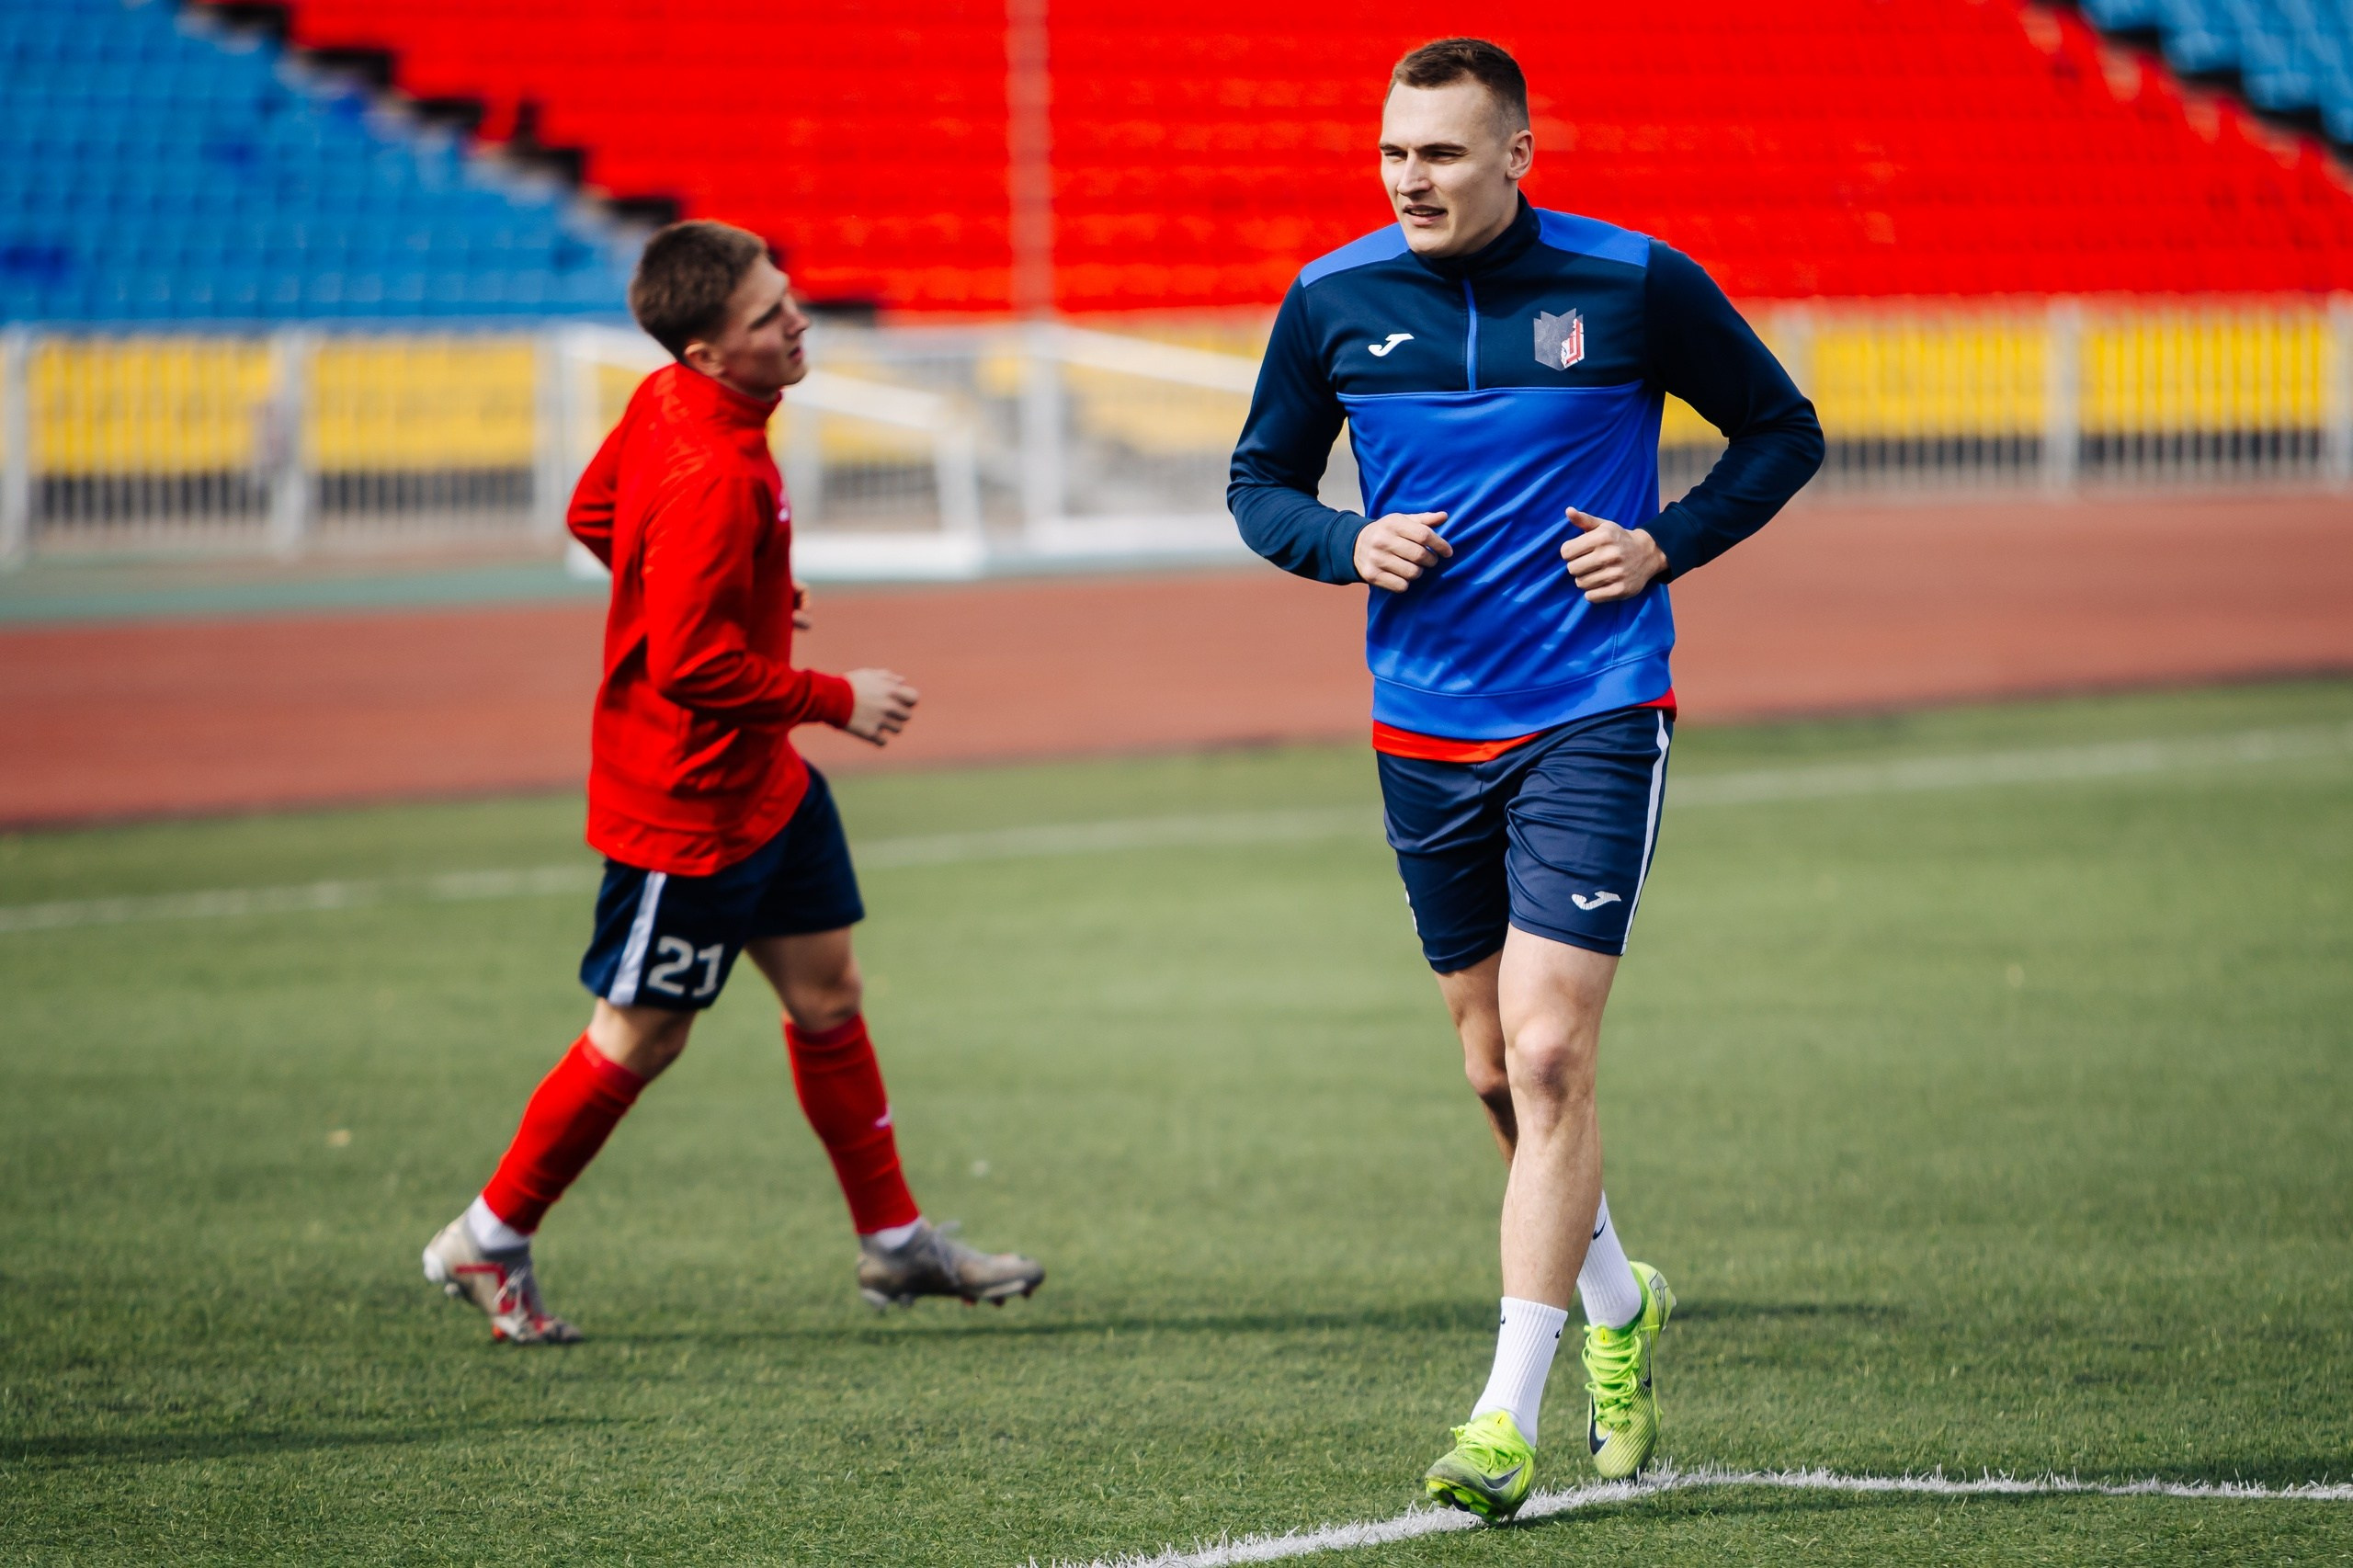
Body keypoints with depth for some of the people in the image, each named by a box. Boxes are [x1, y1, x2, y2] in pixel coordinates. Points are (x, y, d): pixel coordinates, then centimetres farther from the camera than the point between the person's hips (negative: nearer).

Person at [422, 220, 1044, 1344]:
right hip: (688, 799, -10)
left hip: (762, 782, 10)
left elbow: (593, 516, 16)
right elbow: (694, 666, -30)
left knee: (825, 989, 14)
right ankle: (488, 1242, 19)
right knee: (642, 1036, 4)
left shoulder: (664, 405, 0)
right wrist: (833, 699, -17)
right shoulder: (713, 481, -30)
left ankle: (895, 1241, 23)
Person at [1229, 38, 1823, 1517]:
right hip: (1425, 730, 4)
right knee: (1499, 1071, 13)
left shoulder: (1633, 285, -6)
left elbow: (1784, 431, 6)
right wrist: (1347, 545, -8)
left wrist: (1666, 544, -8)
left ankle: (1508, 1420, -12)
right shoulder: (1335, 300, 0)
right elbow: (1263, 479, 13)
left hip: (1594, 719, -4)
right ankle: (1618, 1300, 40)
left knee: (1549, 1058, -14)